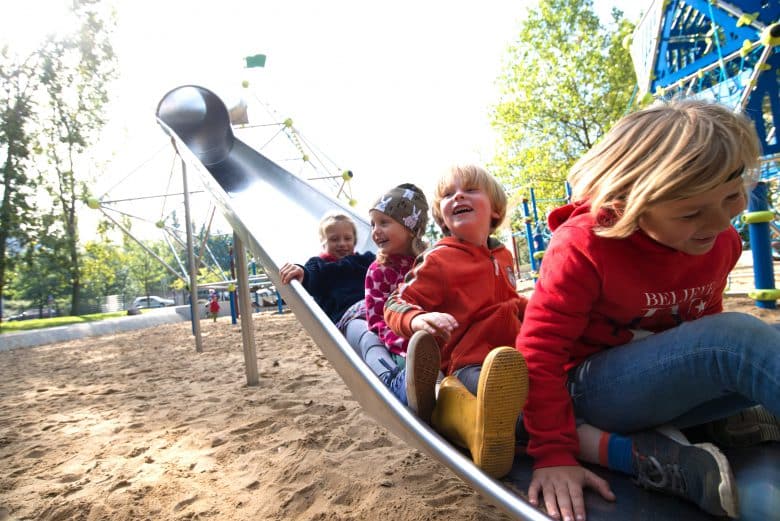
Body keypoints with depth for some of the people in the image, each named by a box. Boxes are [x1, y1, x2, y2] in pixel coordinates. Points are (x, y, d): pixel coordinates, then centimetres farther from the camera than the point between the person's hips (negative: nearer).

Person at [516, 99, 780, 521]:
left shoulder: (720, 241, -2)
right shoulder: (582, 248, -23)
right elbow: (539, 350, -22)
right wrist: (554, 455, -23)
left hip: (672, 386, 7)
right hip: (591, 389, -7)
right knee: (738, 337, -28)